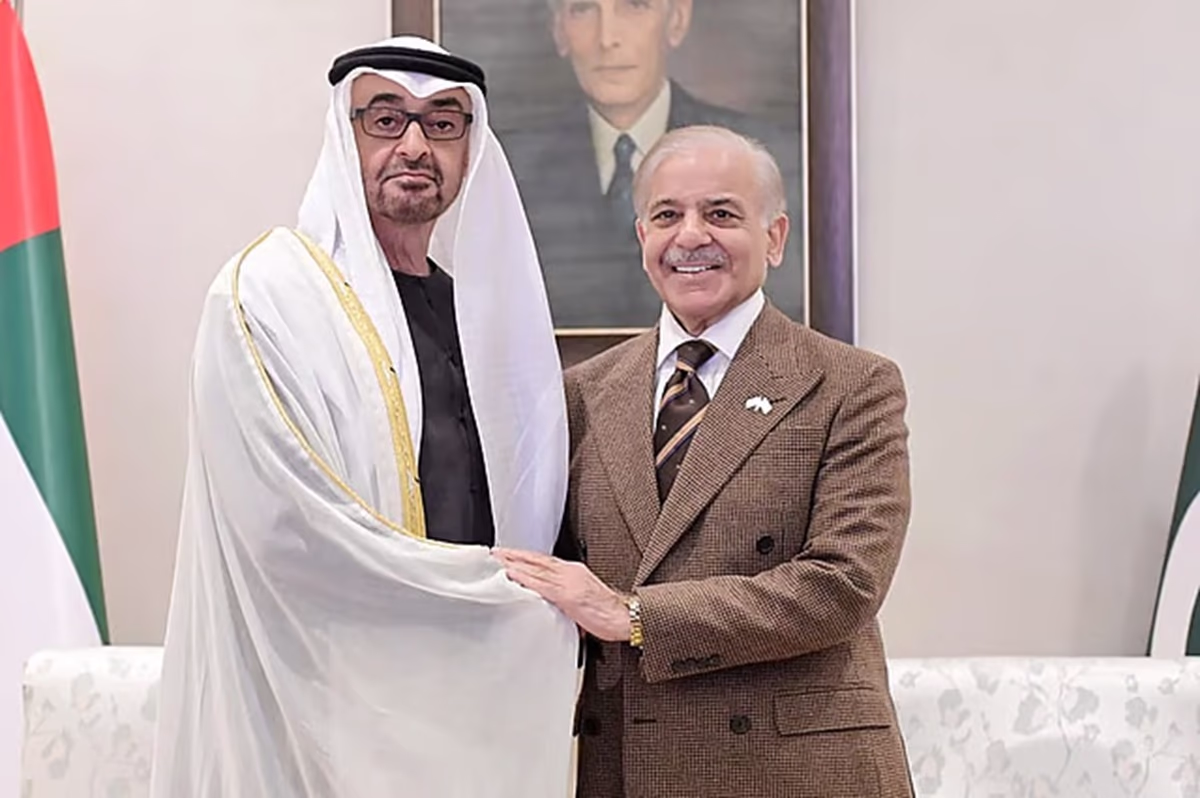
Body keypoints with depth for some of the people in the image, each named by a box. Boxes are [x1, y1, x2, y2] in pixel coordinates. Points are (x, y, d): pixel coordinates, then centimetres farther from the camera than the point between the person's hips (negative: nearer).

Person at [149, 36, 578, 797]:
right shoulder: (266, 295, -10)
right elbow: (292, 527, -18)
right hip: (333, 702, -6)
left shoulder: (479, 303, 9)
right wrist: (504, 595, -13)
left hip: (476, 694, 6)